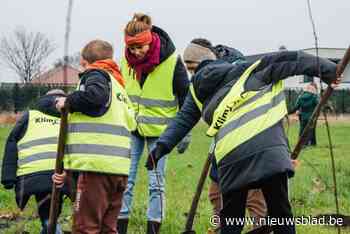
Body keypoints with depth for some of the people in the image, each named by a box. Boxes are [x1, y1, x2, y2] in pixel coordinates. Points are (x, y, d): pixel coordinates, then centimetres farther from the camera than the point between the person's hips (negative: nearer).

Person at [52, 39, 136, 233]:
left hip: (97, 166, -9)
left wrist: (69, 101, -4)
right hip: (120, 167, 9)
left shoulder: (95, 74, 3)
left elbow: (96, 95, -23)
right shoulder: (118, 86, 29)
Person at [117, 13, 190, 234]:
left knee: (156, 183, 1)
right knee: (125, 180, 1)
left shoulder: (172, 61, -16)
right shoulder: (126, 59, -4)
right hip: (131, 127, 3)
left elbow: (186, 97, -7)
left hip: (159, 129, -3)